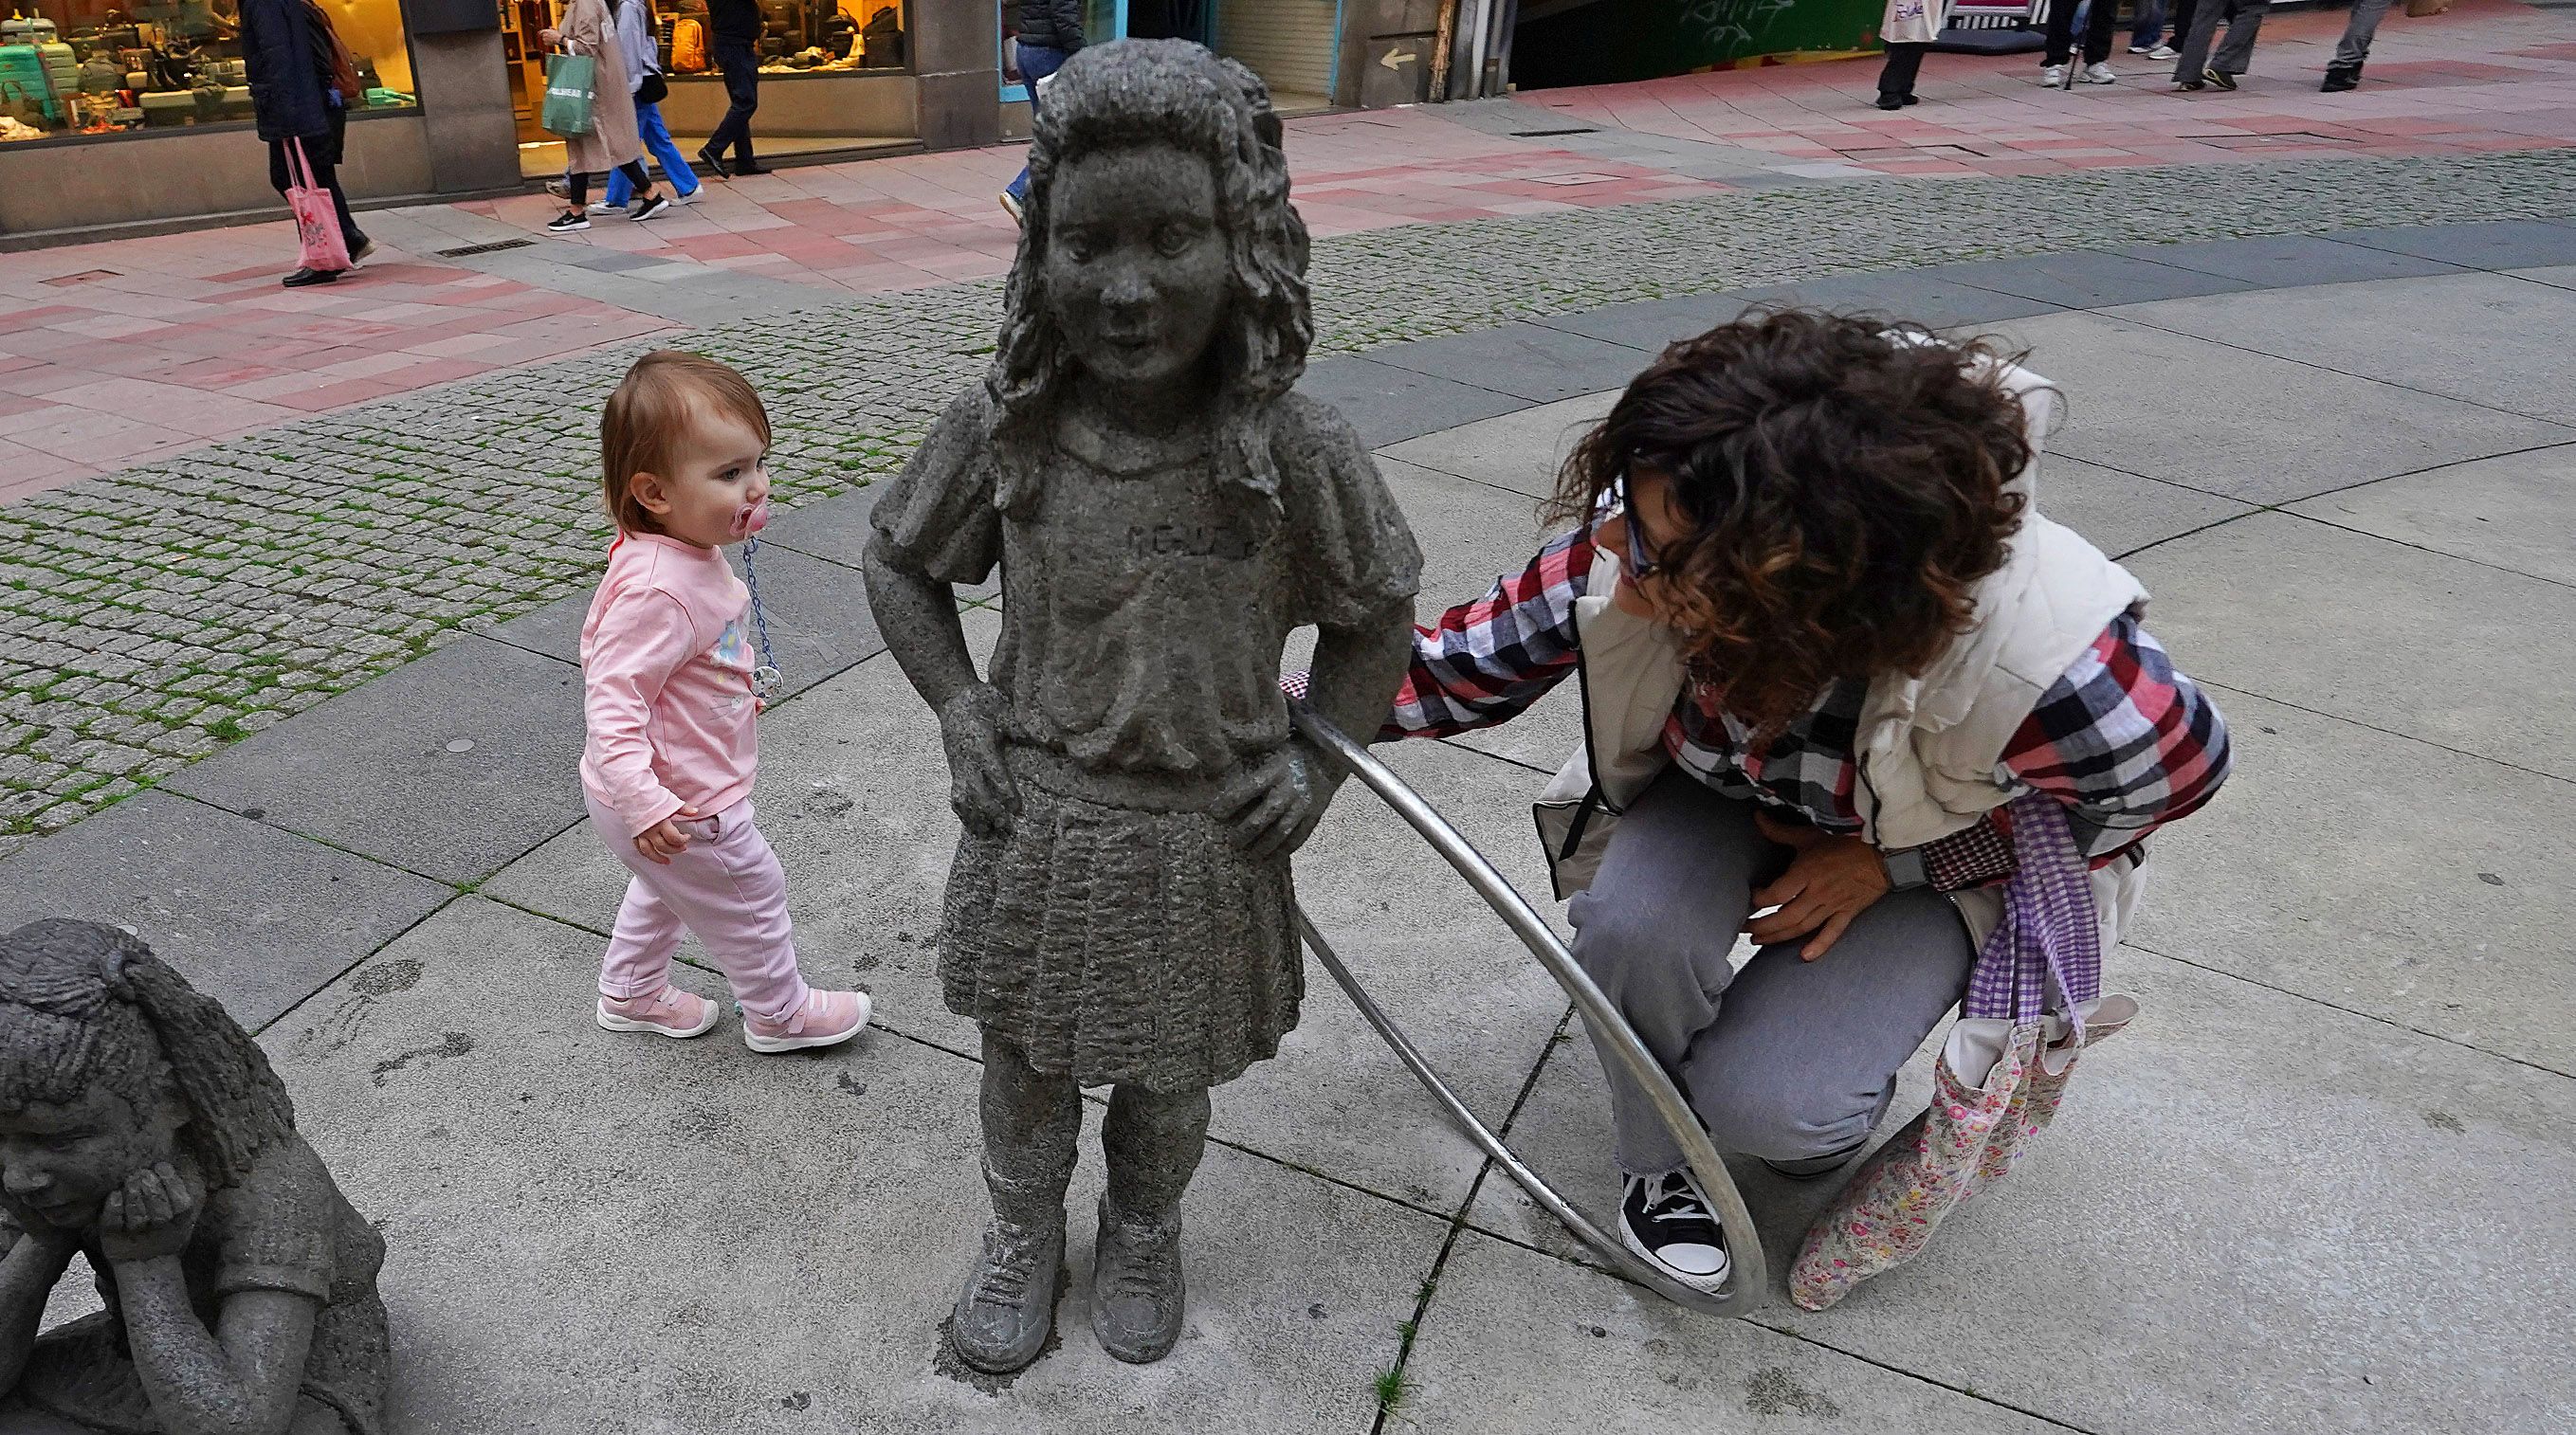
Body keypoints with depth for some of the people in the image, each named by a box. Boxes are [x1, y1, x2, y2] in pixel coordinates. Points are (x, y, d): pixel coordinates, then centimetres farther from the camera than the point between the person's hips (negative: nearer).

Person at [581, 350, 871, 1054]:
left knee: (666, 888, 31)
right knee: (753, 895, 12)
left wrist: (742, 687, 25)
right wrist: (645, 803, -40)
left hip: (684, 786, 10)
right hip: (679, 808, -10)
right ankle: (780, 1012, 35)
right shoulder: (657, 590, -34)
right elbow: (612, 698, -35)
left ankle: (631, 993, 53)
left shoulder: (689, 553, -2)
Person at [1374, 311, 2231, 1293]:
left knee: (1765, 1100, -21)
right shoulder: (1643, 538, -34)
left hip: (1944, 846, -2)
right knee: (1630, 925, -29)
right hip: (1726, 787, 3)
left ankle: (1824, 1119, 18)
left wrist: (1893, 862, -20)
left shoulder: (2038, 665, -42)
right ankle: (1659, 1163, 2)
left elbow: (2179, 769, -18)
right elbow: (1492, 652, -14)